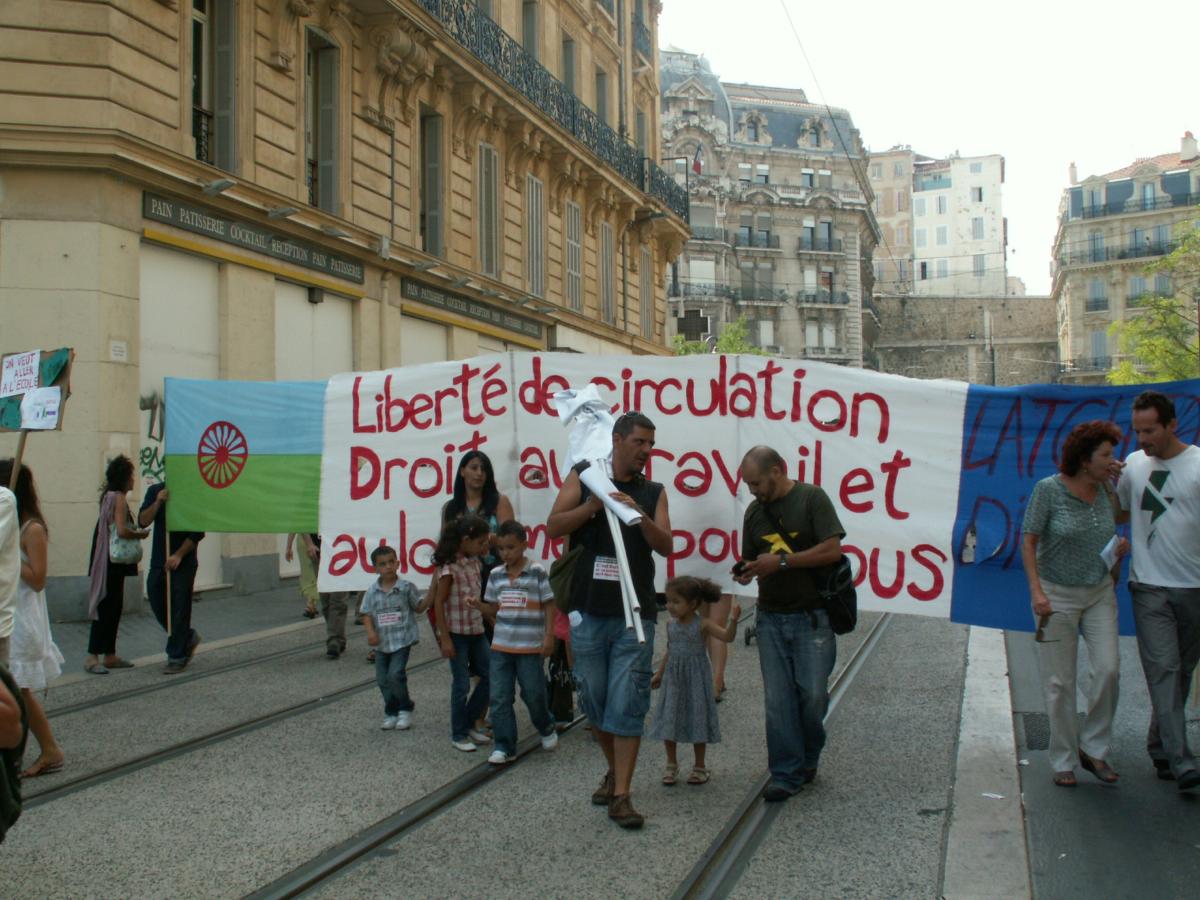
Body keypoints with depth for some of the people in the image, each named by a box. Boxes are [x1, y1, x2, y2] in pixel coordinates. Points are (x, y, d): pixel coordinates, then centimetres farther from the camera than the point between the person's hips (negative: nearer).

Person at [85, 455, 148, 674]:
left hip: (111, 560, 10)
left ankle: (109, 655, 17)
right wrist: (140, 535, -7)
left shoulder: (108, 496, 15)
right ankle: (92, 656, -7)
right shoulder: (119, 498, -13)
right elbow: (122, 530, -22)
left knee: (114, 607, 12)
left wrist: (135, 533, 10)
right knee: (107, 607, -8)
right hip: (113, 560, -10)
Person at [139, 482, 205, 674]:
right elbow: (143, 521, -1)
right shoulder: (155, 491, 7)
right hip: (158, 561, 5)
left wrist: (178, 555, -13)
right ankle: (188, 638, 31)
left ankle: (177, 657, 5)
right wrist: (158, 502, -15)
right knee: (158, 606, 9)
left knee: (179, 609, -3)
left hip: (183, 563, -5)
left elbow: (198, 532, -8)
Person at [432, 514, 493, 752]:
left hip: (476, 631, 8)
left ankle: (469, 723, 24)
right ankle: (458, 735, 14)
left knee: (490, 676, 9)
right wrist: (445, 638, -16)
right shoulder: (449, 567, -16)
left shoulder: (474, 562, 7)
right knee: (461, 684, 0)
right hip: (457, 633, -8)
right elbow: (439, 603, -15)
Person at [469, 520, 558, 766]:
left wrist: (549, 637, -8)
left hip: (530, 647, -4)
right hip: (500, 646, 4)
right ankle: (504, 746, 8)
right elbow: (494, 609, 13)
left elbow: (549, 606, -3)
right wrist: (479, 605, -7)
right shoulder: (496, 575, 6)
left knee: (534, 694, 6)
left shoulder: (537, 572, -6)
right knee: (499, 698, 1)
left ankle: (547, 729, 34)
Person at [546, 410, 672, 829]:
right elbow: (554, 527, -3)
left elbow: (665, 545, -2)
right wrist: (593, 505, -16)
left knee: (628, 702, -5)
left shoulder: (653, 492, 7)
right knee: (593, 698, 11)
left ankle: (621, 795, -1)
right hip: (588, 609, 0)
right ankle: (614, 769, 32)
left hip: (635, 613, 0)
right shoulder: (583, 476, 5)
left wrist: (640, 515, -18)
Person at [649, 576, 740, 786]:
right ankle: (671, 765, 21)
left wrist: (733, 620, -40)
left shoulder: (703, 624, -12)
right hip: (673, 678, 4)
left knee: (697, 719, 4)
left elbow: (727, 637, -23)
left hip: (696, 678, -4)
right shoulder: (671, 625, 2)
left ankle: (700, 766, 19)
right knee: (669, 720, 5)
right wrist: (659, 674, 20)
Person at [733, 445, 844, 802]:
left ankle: (809, 758, 24)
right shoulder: (754, 511, 10)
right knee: (777, 700, 1)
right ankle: (786, 774, 9)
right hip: (771, 618, 4)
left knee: (812, 694, -1)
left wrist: (781, 561, -18)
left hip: (812, 617, -4)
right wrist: (745, 573, -5)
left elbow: (833, 549, -14)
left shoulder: (811, 498, -7)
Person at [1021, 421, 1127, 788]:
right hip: (1057, 595, -4)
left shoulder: (1106, 491, 3)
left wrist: (1120, 548, -2)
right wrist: (1036, 590, -17)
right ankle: (1064, 761, 14)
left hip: (1100, 593, 4)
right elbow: (1028, 542, -9)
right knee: (1059, 681, 1)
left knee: (1108, 668, -9)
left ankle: (1092, 748, 9)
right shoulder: (1048, 489, -12)